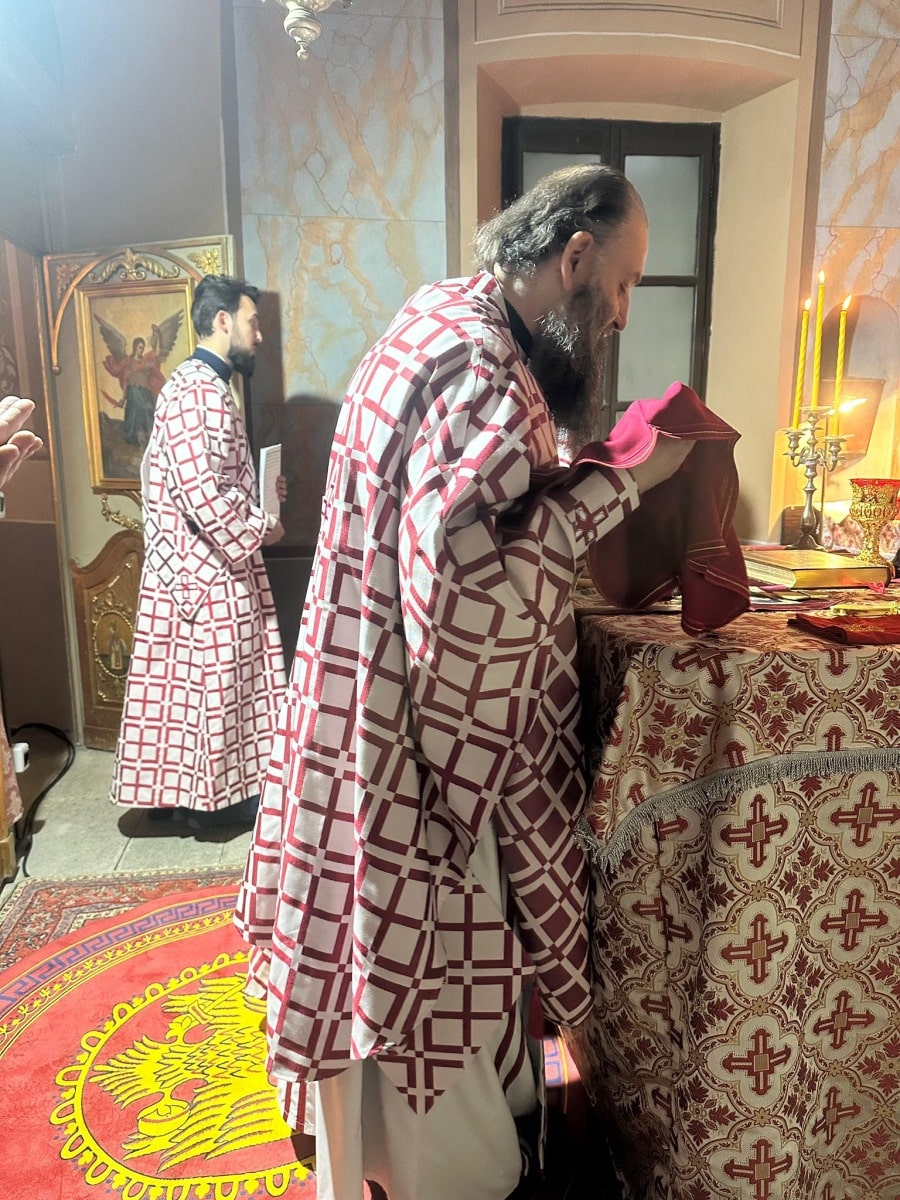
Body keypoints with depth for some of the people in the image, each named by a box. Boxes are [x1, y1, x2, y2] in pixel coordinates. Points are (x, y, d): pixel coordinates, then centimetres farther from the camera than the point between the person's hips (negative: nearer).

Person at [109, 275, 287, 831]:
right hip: (210, 568, -10)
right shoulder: (201, 391, -17)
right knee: (219, 679, 1)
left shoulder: (195, 384, 17)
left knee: (187, 679, 15)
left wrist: (260, 490, 11)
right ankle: (217, 796, 15)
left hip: (190, 564, 10)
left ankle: (175, 789, 27)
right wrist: (259, 529, -13)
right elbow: (203, 492, -25)